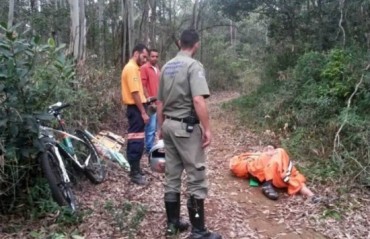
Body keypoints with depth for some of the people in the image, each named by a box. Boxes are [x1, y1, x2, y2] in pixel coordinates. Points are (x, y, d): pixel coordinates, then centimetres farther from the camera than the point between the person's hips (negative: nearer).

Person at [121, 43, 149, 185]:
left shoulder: (132, 67, 17)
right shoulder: (132, 68, -15)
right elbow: (135, 93, -21)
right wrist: (143, 112, -20)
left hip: (135, 107, 11)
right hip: (136, 108, -11)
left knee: (134, 139, 15)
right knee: (137, 140, -7)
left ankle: (134, 169, 24)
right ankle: (135, 173, -1)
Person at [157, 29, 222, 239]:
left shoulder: (167, 67, 12)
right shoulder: (194, 65, -11)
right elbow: (198, 100, -24)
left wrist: (161, 127, 23)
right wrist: (207, 129, -19)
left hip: (169, 125, 8)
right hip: (187, 127, -8)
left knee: (172, 176, 13)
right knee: (197, 179, 0)